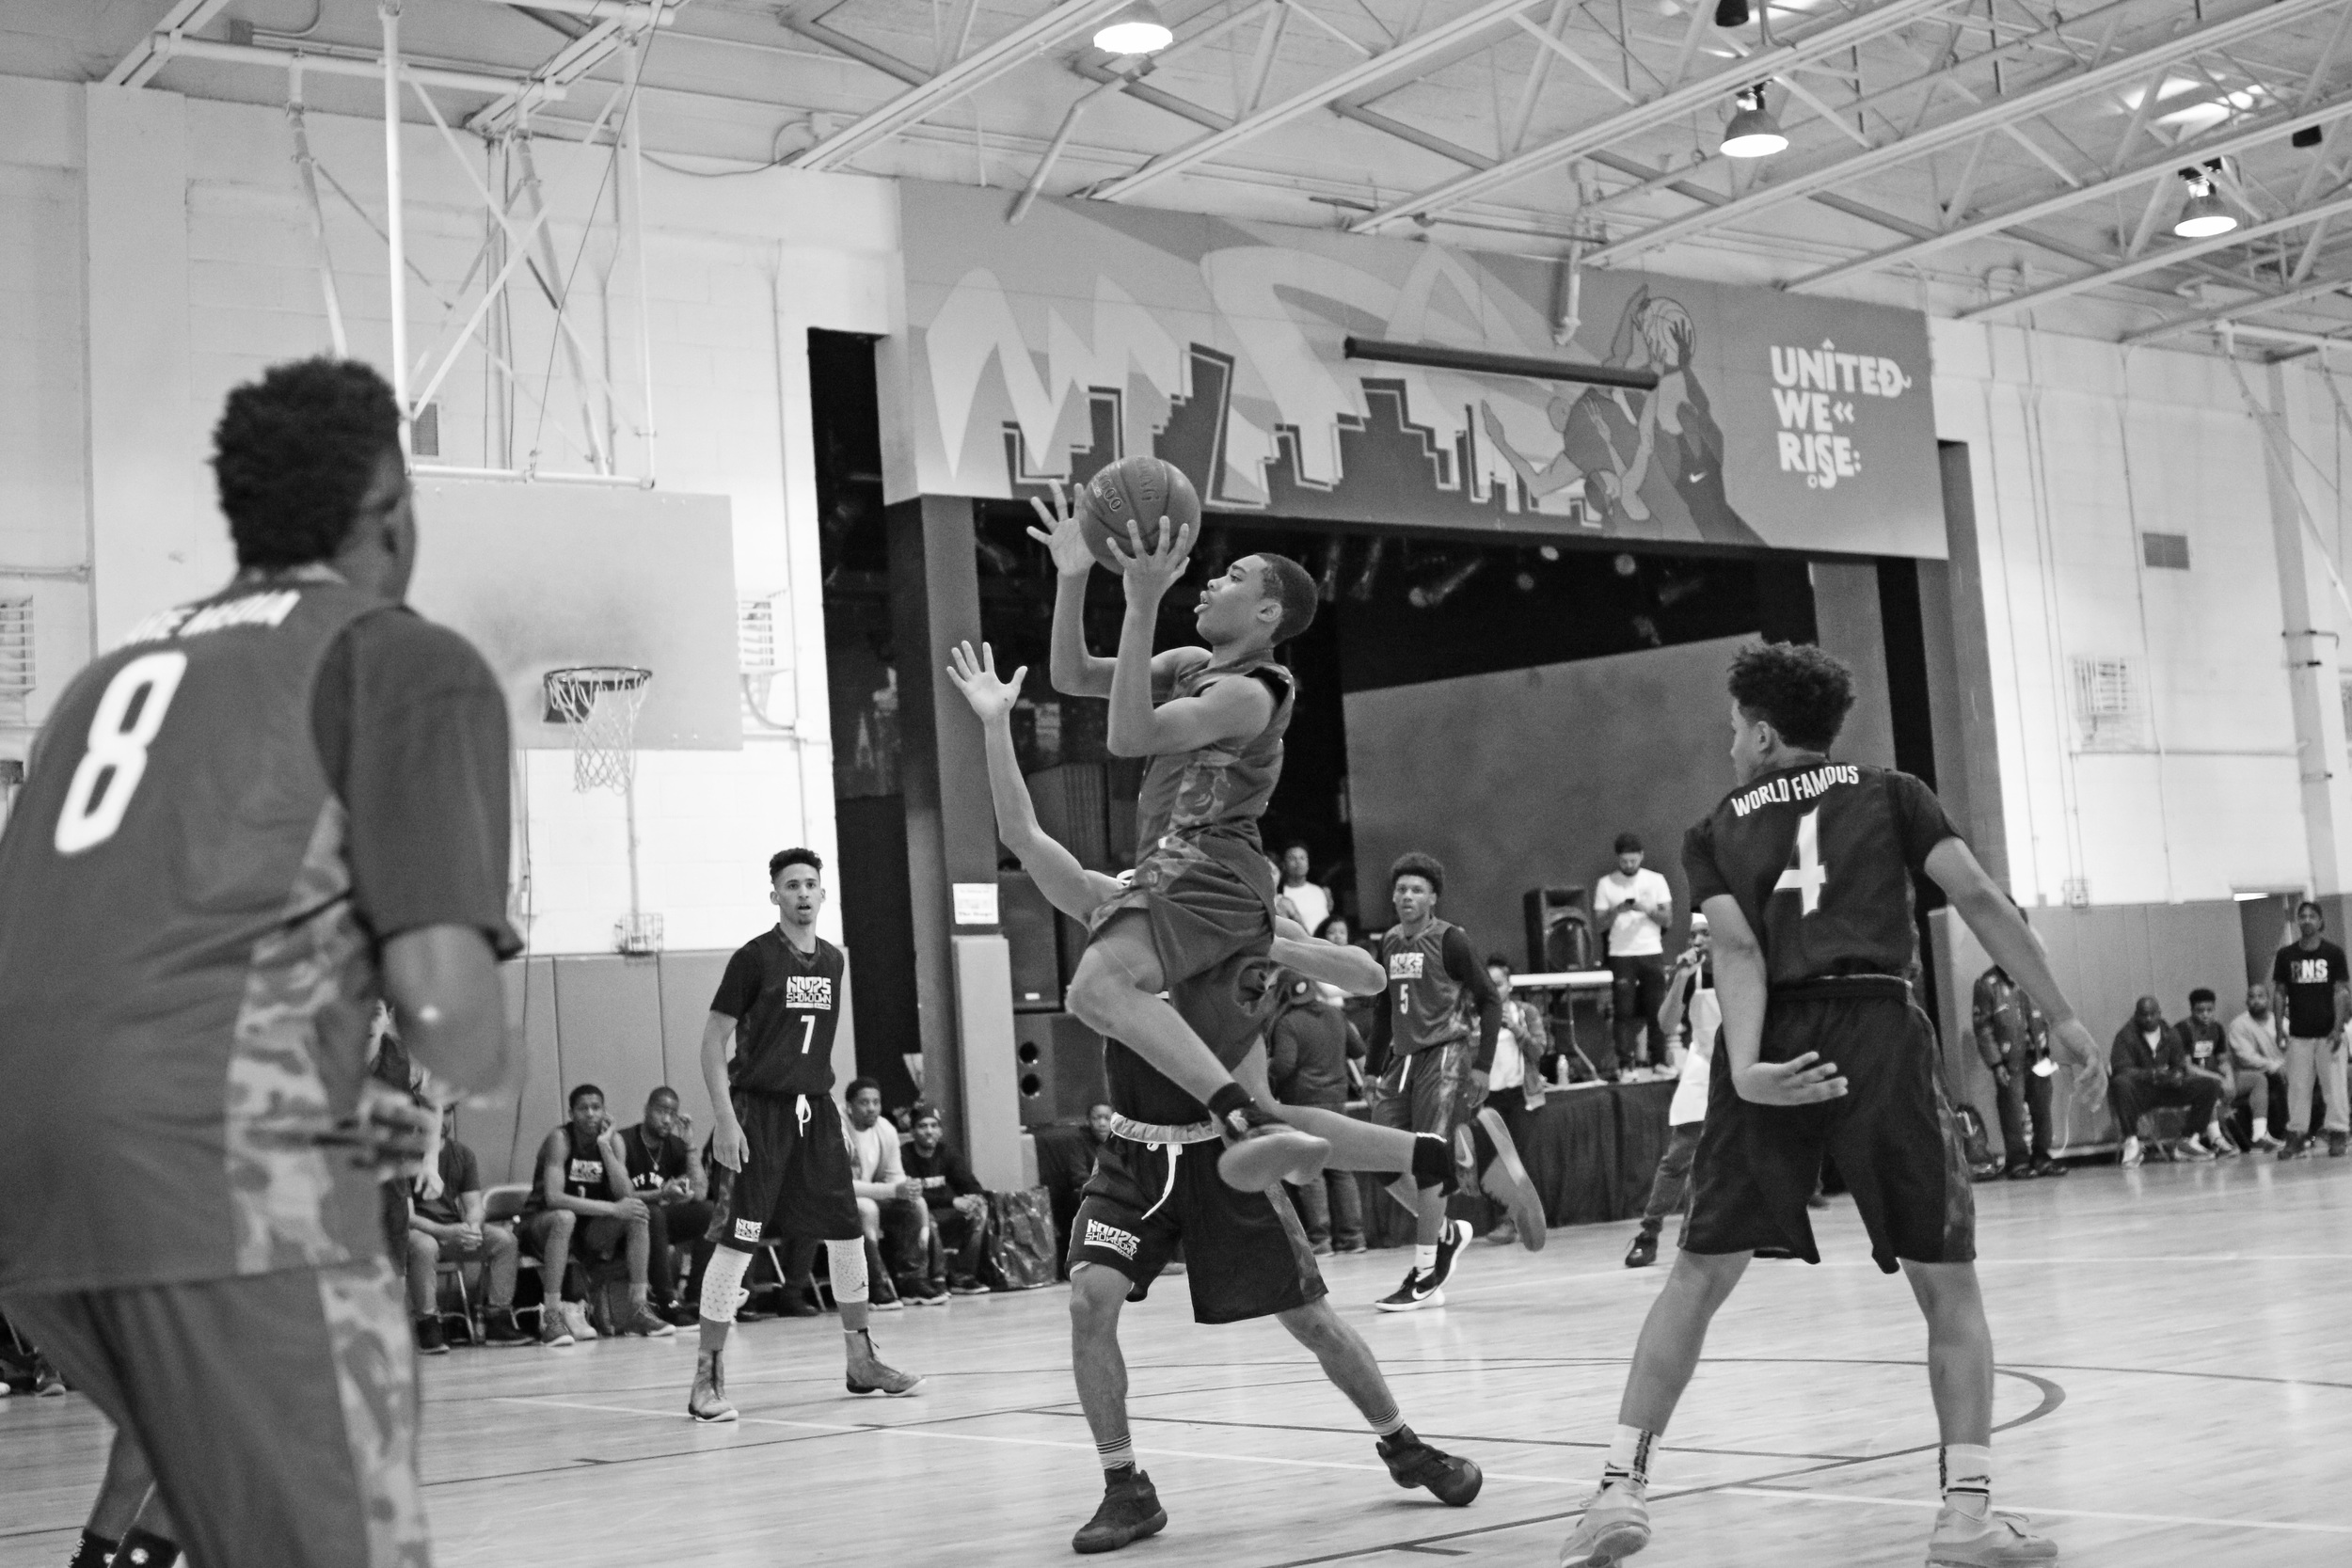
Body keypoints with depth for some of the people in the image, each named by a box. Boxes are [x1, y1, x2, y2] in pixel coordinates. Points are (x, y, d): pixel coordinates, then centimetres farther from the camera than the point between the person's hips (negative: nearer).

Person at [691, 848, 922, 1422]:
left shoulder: (834, 961, 10)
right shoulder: (755, 957, -8)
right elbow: (712, 1040, -8)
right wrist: (725, 1118, -15)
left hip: (815, 1110, 6)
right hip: (759, 1110, -6)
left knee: (847, 1235, 8)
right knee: (736, 1244, -7)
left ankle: (861, 1362, 21)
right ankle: (707, 1379, 0)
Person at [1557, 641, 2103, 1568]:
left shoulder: (1716, 831, 16)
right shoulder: (1891, 793, 15)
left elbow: (1737, 949, -2)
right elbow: (1979, 901, 4)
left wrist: (1746, 1067, -15)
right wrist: (2059, 1018, 6)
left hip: (1773, 1050, 1)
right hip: (1879, 1033, -1)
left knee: (1699, 1276, 11)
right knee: (1947, 1284, 9)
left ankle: (1621, 1488, 7)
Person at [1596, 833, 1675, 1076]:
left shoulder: (1656, 880, 7)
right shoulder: (1605, 884, 5)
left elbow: (1668, 919, 4)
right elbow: (1601, 924, 3)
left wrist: (1647, 909, -13)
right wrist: (1616, 911, -16)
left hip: (1652, 953, 1)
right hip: (1621, 956, -1)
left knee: (1656, 1008, -1)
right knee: (1624, 1011, -5)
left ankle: (1659, 1060, 5)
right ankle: (1625, 1063, -5)